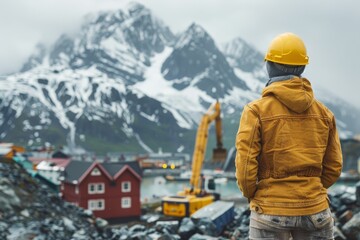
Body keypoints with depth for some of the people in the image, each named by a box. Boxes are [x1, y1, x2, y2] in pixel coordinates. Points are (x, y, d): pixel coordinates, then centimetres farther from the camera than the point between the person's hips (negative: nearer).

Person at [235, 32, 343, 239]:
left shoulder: (257, 110, -11)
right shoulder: (323, 112, 2)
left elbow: (245, 166, -13)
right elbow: (333, 167, 5)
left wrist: (252, 196, 5)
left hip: (271, 211, -3)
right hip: (315, 210, 3)